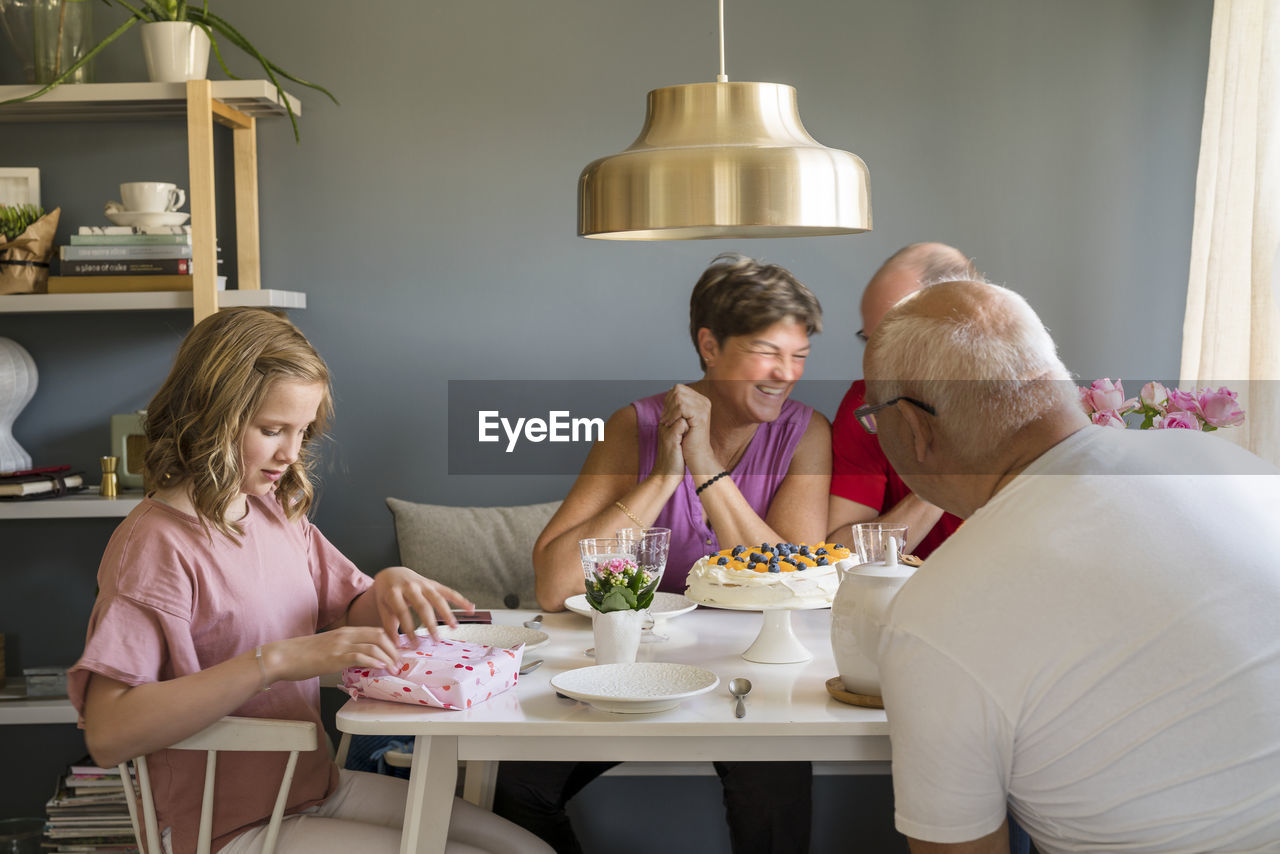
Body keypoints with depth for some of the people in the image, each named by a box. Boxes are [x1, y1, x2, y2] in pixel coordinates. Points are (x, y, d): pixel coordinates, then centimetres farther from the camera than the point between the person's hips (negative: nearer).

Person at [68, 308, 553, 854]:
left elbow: (354, 618, 18)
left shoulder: (279, 512, 5)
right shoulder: (156, 542, -18)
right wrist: (278, 659, -32)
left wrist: (391, 586, -7)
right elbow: (107, 735, -28)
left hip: (320, 786, 8)